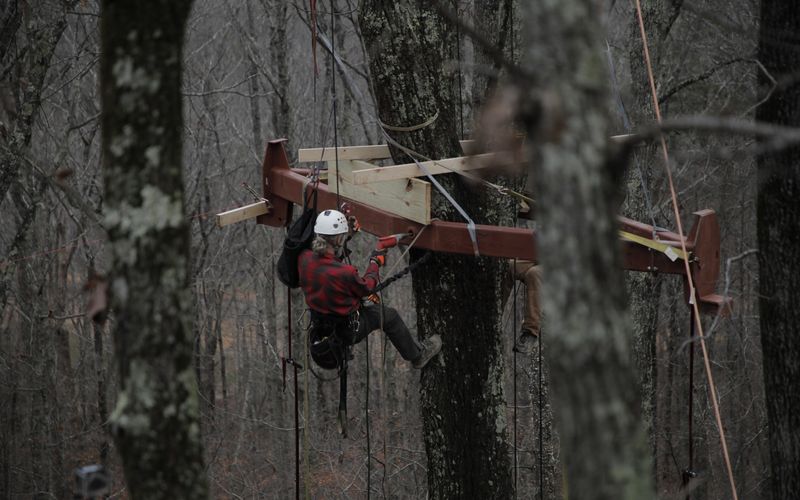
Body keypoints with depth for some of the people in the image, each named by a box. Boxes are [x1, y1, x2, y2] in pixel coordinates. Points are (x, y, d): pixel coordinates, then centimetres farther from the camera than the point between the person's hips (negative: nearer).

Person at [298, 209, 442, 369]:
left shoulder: (304, 259, -19)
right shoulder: (344, 273, -35)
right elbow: (366, 288, -13)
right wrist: (375, 263, 4)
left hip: (318, 324, 6)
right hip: (348, 332, -6)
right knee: (389, 315, 14)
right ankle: (417, 355, 33)